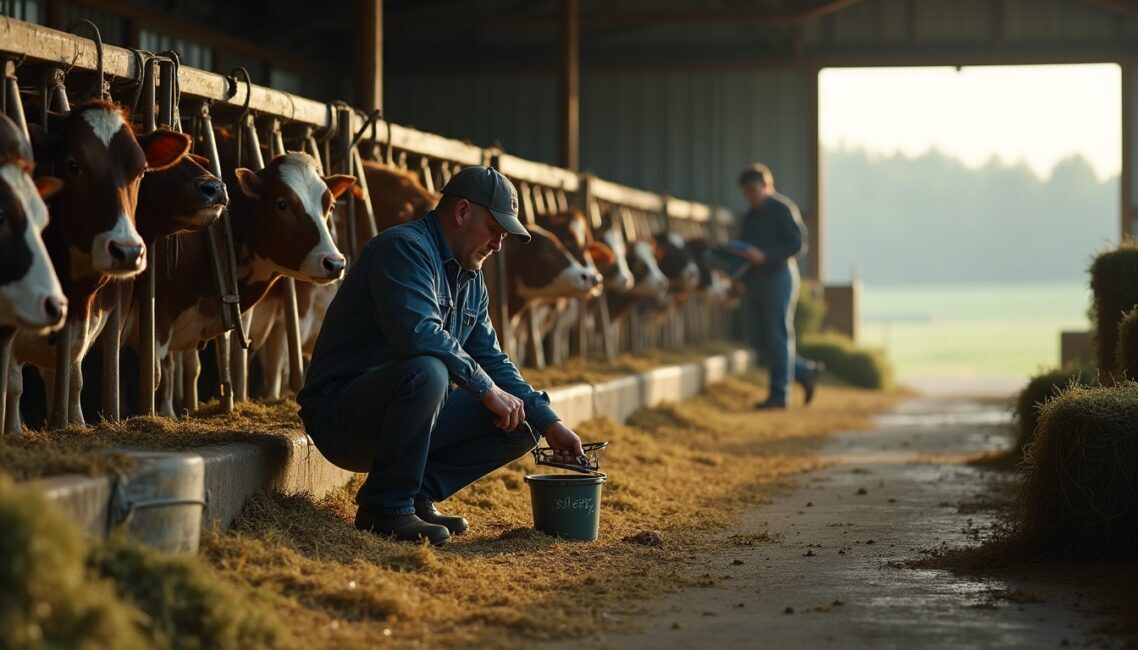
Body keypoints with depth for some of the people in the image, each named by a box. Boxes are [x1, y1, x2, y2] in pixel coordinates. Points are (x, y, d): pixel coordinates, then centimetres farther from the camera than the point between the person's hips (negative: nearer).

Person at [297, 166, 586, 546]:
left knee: (522, 424, 2)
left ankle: (418, 495, -1)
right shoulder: (404, 248, -15)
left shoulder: (470, 279, 15)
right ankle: (385, 508, -22)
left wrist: (549, 423, 6)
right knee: (427, 371, -38)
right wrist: (487, 389, -22)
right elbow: (419, 335, -30)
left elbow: (491, 361, 17)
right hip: (340, 412, -9)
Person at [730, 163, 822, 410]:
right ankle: (806, 372, 19)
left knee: (778, 338, -5)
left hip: (778, 277, -8)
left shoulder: (782, 209, -6)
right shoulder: (750, 216, 18)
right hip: (755, 280, 8)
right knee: (759, 342, 7)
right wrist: (736, 254, -1)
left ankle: (779, 394, 0)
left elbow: (797, 243, -14)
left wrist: (764, 256, -23)